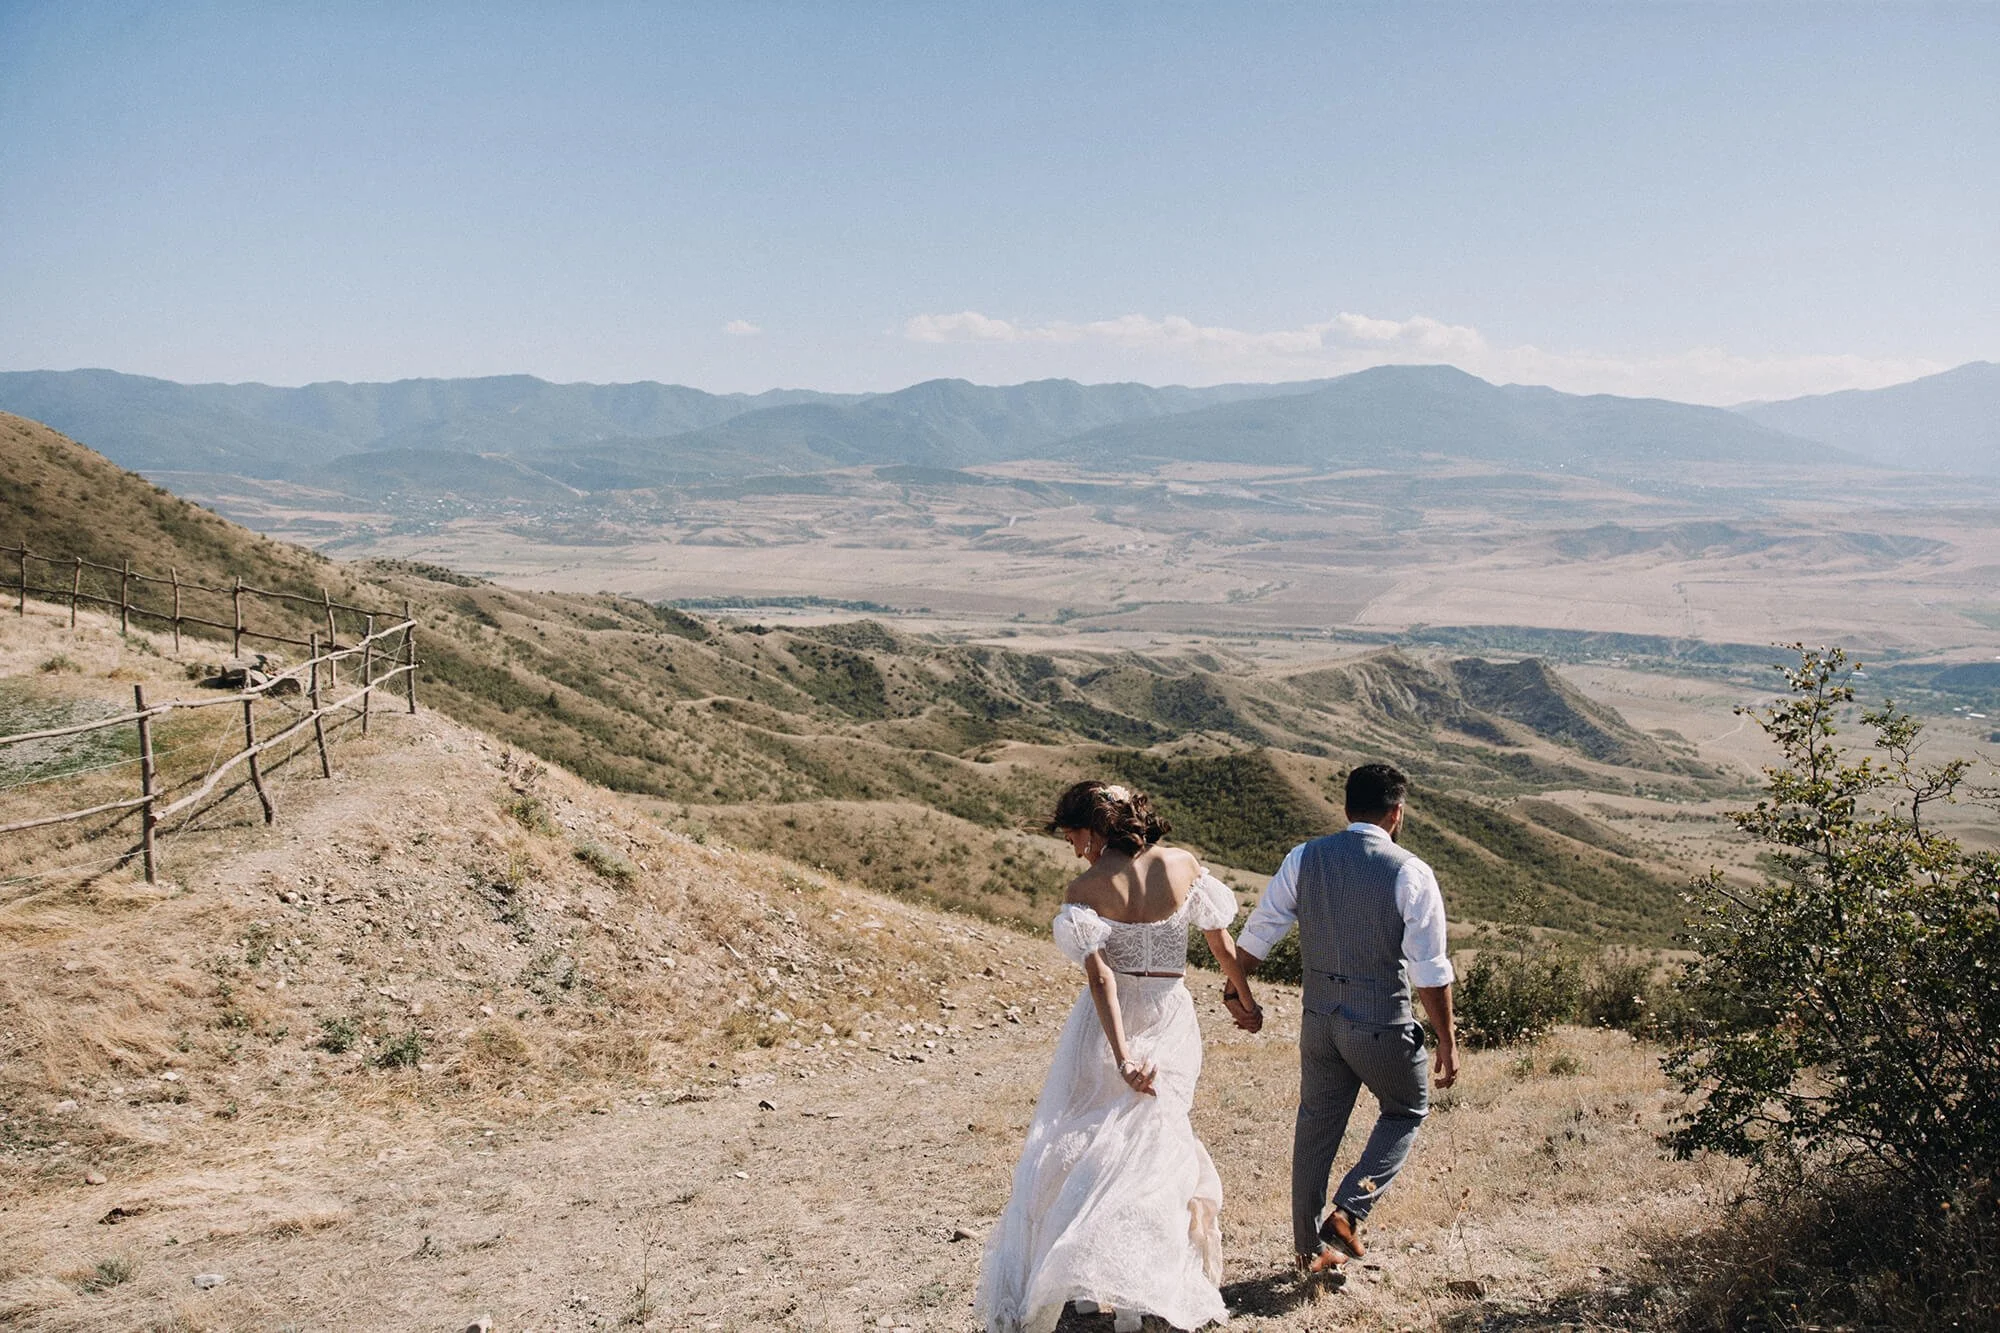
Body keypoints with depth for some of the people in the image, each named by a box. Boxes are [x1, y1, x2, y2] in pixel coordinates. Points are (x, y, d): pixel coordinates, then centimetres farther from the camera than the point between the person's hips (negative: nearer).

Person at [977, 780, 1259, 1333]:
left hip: (1109, 1023, -3)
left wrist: (1122, 1058, -22)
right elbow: (1223, 944, 3)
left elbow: (1100, 978, -20)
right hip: (1168, 1017, 3)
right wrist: (1246, 1000, 19)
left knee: (1081, 1138, 11)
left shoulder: (1085, 890, -13)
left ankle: (1084, 1284, 11)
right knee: (1152, 1143, 12)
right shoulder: (1183, 866, -4)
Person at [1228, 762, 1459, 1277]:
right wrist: (1447, 1041, -2)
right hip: (1382, 1026, -4)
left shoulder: (1304, 859, -3)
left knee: (1316, 1124, 18)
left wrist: (1236, 990, 15)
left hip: (1319, 1018, 4)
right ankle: (1348, 1212, 7)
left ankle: (1309, 1247, 29)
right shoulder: (1410, 874, -14)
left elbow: (1258, 931, 2)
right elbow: (1431, 972, -12)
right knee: (1406, 1112, 22)